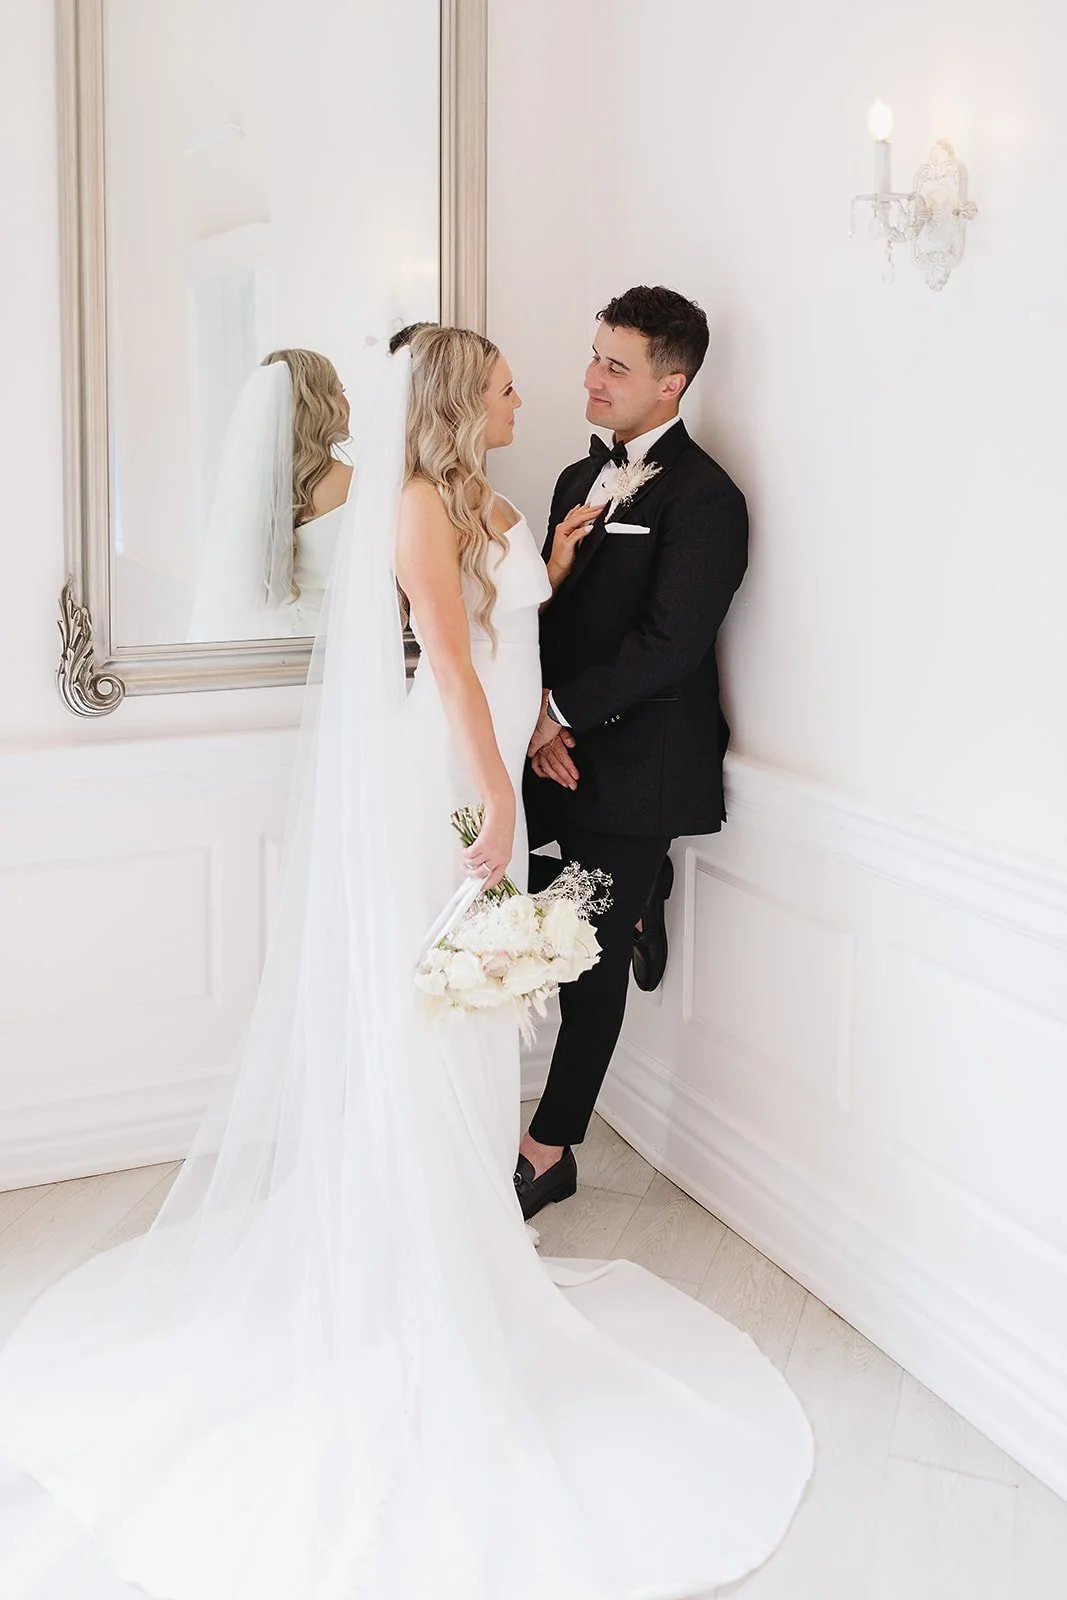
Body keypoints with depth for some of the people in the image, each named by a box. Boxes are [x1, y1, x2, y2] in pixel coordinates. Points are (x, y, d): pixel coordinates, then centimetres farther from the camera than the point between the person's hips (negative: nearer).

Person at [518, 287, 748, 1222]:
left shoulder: (703, 497, -13)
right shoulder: (583, 478, 13)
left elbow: (667, 644, -20)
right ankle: (635, 894, 29)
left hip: (632, 761, -7)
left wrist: (561, 710, -13)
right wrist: (543, 724, -9)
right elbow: (550, 611, 7)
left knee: (594, 962, 4)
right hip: (562, 748, 7)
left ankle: (550, 1152, 18)